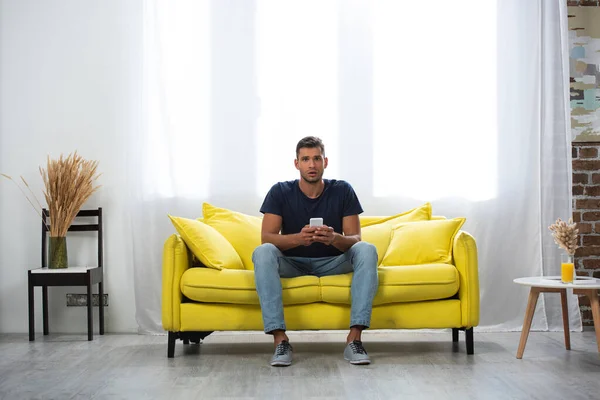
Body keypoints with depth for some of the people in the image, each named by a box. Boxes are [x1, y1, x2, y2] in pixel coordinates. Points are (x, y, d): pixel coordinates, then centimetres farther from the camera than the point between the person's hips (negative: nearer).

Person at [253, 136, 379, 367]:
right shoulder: (280, 192, -8)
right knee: (263, 252, -32)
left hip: (332, 263, 1)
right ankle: (280, 339, -35)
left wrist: (335, 238, -35)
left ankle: (354, 339, -34)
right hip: (292, 263, 0)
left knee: (367, 250, -29)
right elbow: (266, 237, -16)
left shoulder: (342, 191, -7)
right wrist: (298, 238, -36)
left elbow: (355, 239, -10)